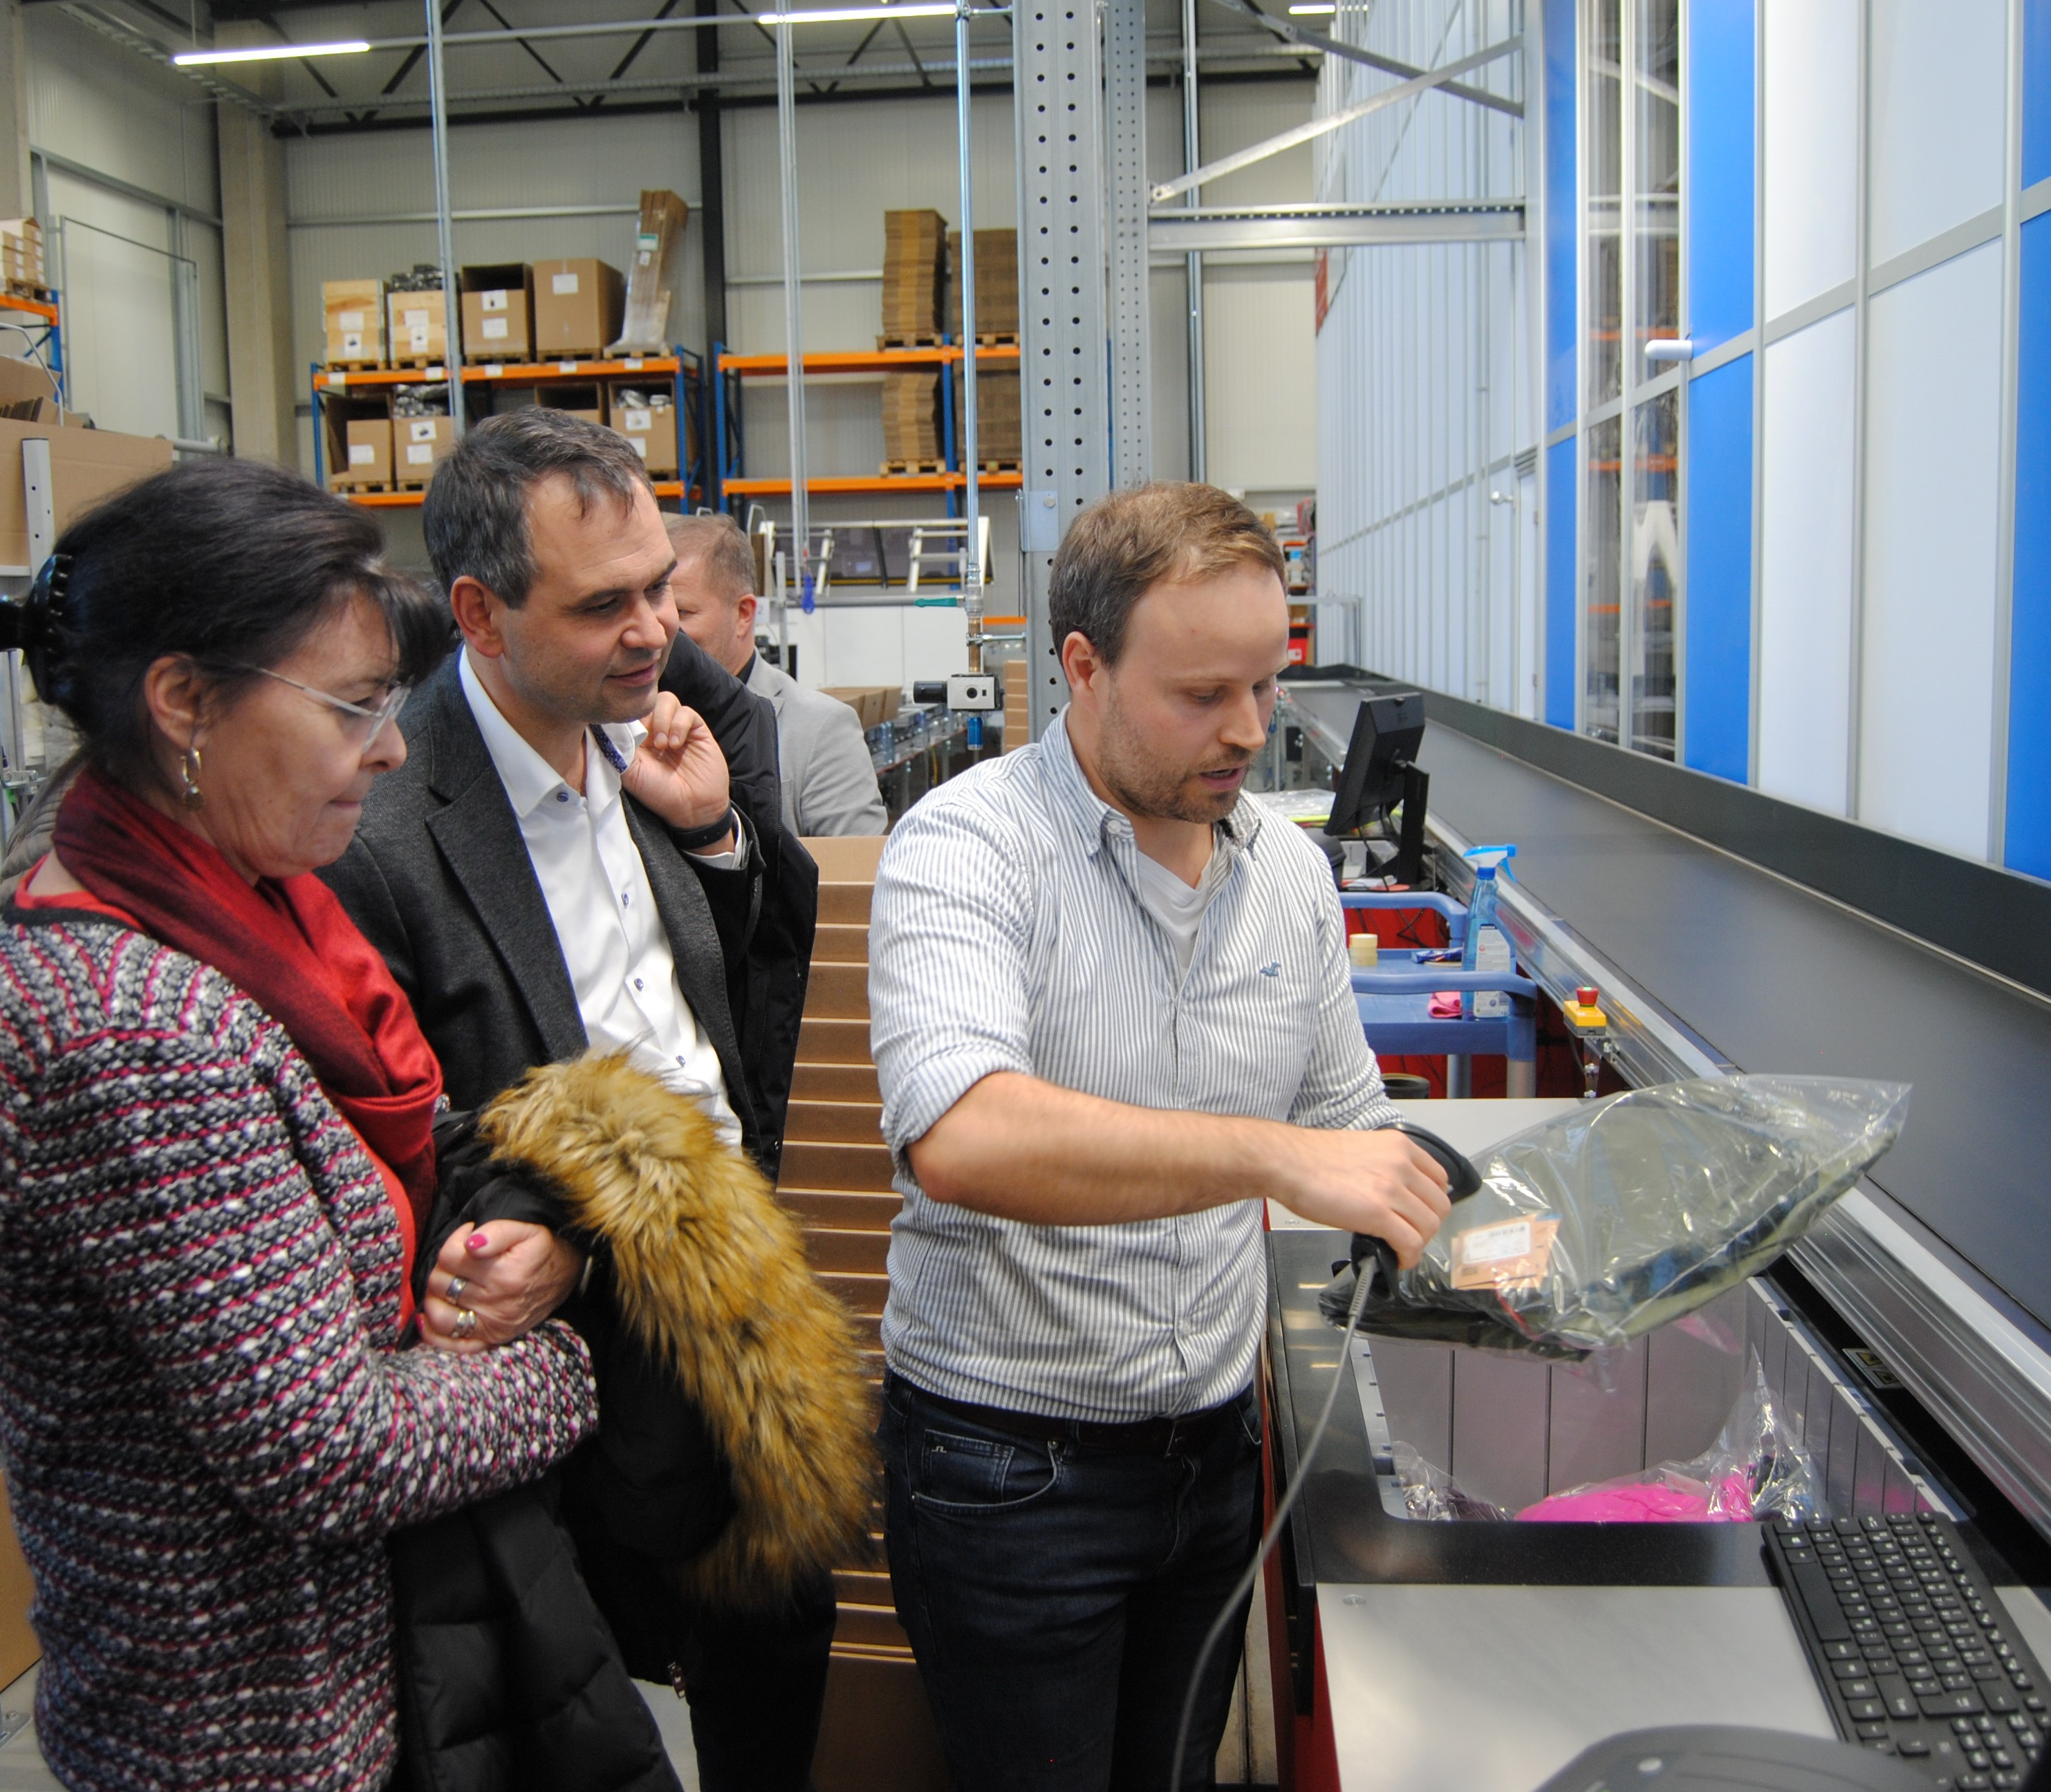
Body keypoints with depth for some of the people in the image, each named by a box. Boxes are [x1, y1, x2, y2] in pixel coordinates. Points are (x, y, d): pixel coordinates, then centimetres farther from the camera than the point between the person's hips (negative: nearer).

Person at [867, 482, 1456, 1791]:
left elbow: (1349, 1127, 12)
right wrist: (1269, 1155, -41)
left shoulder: (1291, 871, 2)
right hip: (1010, 1466, -5)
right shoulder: (966, 847, -18)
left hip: (1217, 1445, 6)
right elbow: (959, 1138, -36)